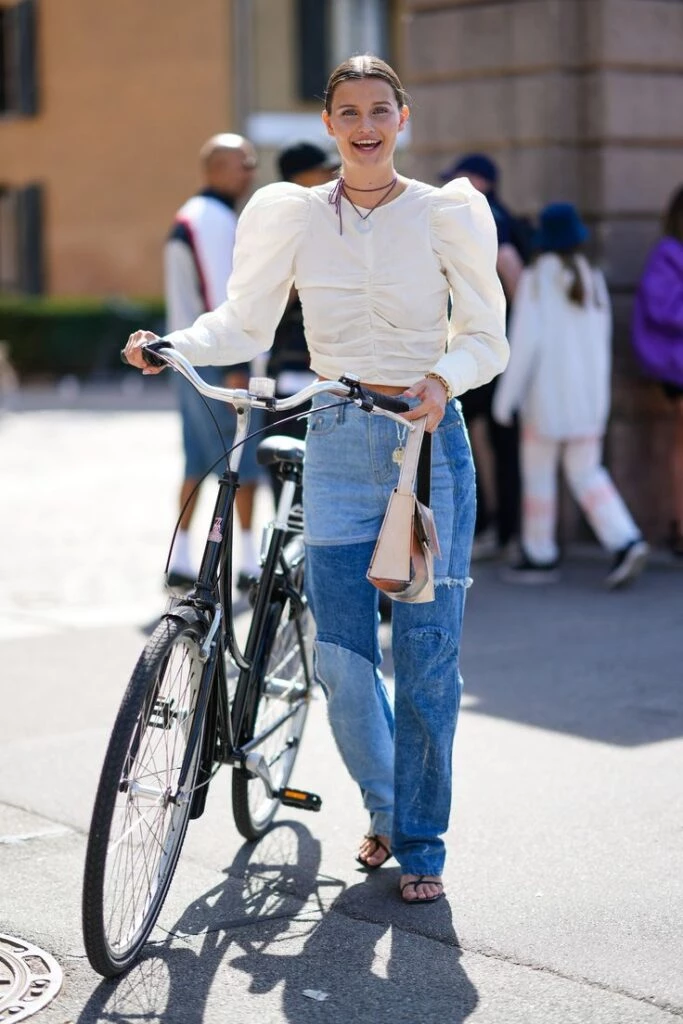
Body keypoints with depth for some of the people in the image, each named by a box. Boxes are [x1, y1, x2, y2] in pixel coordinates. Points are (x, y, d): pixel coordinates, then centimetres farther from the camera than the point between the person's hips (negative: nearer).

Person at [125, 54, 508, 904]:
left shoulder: (443, 214, -1)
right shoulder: (295, 216, 4)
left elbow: (486, 337, 0)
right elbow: (245, 326, 6)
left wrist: (445, 379, -20)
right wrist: (170, 345, -11)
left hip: (431, 439, -1)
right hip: (338, 444, 2)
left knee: (426, 655, -1)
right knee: (341, 658, 0)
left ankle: (421, 843, 16)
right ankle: (383, 808, 28)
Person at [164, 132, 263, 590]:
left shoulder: (190, 216, 19)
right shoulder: (215, 218, -13)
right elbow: (219, 295, -20)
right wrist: (234, 365, -22)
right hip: (215, 357, -10)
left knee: (199, 459, 10)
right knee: (243, 457, -6)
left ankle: (181, 559, 11)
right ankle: (250, 561, -3)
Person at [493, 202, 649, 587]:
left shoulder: (537, 278, -12)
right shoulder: (593, 278, 4)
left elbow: (526, 339, -15)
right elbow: (601, 341, 9)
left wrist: (506, 396, -9)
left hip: (548, 393, -5)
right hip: (590, 394, 5)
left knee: (539, 473, 8)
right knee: (586, 472, 10)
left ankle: (541, 557, 15)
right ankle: (627, 543, -7)